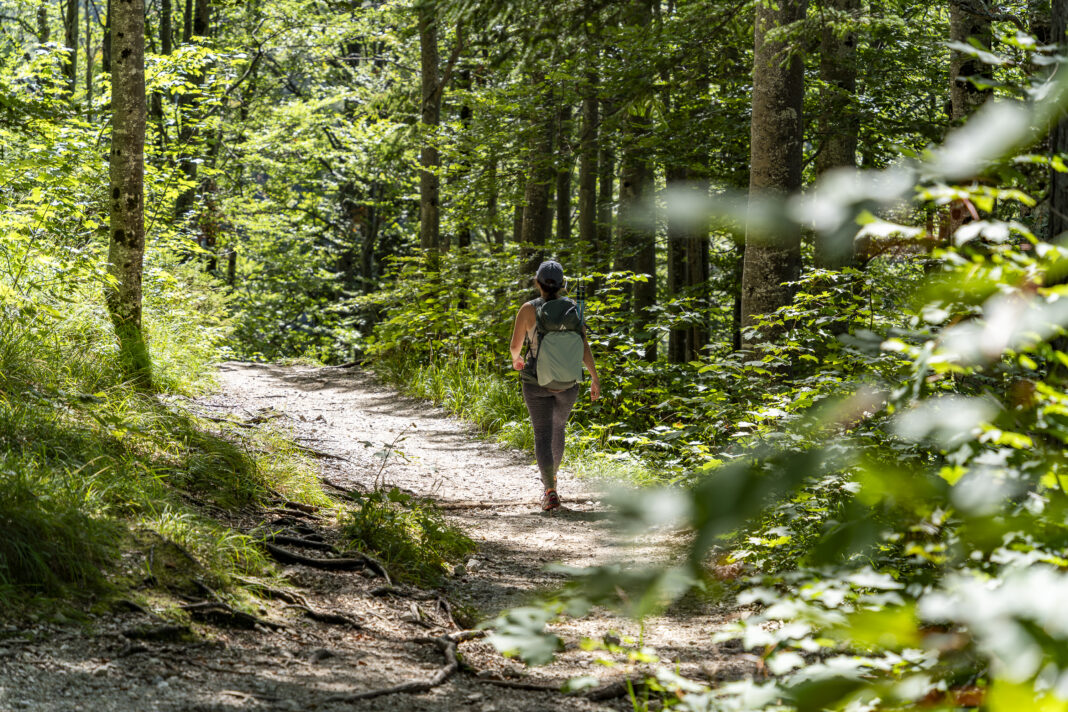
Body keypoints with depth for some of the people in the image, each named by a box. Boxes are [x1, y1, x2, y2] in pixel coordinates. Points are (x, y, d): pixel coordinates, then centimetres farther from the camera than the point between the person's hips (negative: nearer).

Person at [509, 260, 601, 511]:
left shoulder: (528, 309, -9)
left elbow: (515, 344, -2)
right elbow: (584, 347, -8)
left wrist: (515, 359, 21)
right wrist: (595, 379, -4)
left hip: (536, 381, -3)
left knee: (543, 434, -3)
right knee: (558, 427, 26)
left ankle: (551, 491, -20)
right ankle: (551, 474, 46)